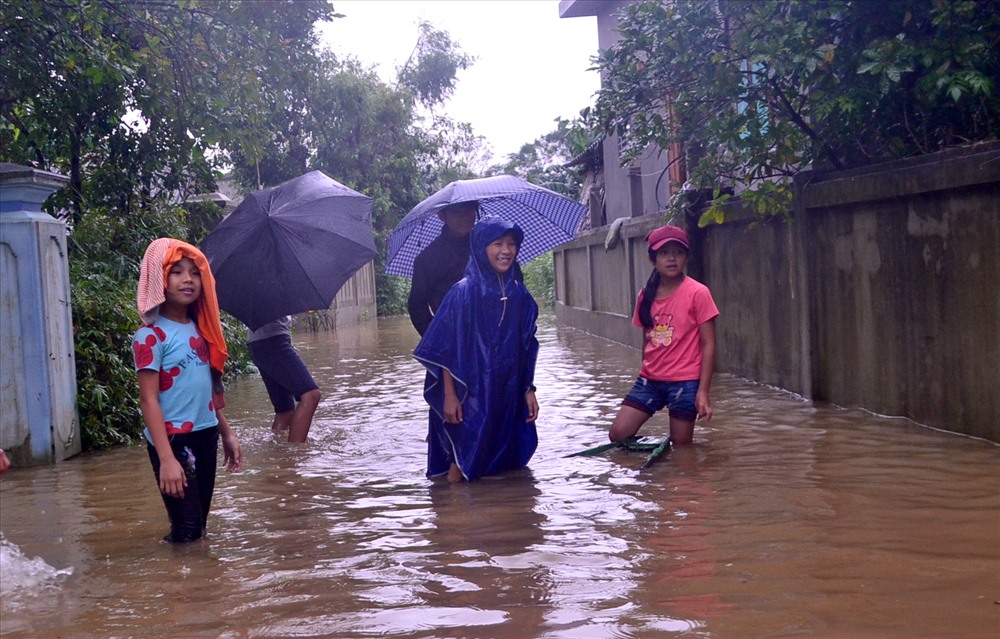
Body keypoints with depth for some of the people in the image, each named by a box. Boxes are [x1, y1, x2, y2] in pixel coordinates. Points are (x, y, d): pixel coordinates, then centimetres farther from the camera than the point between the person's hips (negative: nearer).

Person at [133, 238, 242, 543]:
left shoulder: (199, 329, 11)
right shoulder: (151, 335, -12)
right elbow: (148, 400, -16)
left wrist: (226, 433, 19)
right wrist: (166, 459, -23)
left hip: (206, 437, 7)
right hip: (173, 440, -7)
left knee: (199, 527, 13)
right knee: (187, 532, -6)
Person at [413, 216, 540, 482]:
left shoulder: (519, 295, 5)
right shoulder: (463, 292, -10)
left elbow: (527, 350, 11)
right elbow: (445, 350, -11)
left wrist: (529, 389, 7)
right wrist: (449, 395, -15)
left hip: (507, 398, 5)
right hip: (470, 397, -5)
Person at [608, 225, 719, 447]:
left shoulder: (698, 293, -8)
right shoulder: (646, 296, 7)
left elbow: (708, 344, -9)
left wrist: (703, 390, -14)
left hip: (684, 382, -5)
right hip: (650, 380, 5)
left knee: (681, 447, 0)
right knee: (618, 434, -3)